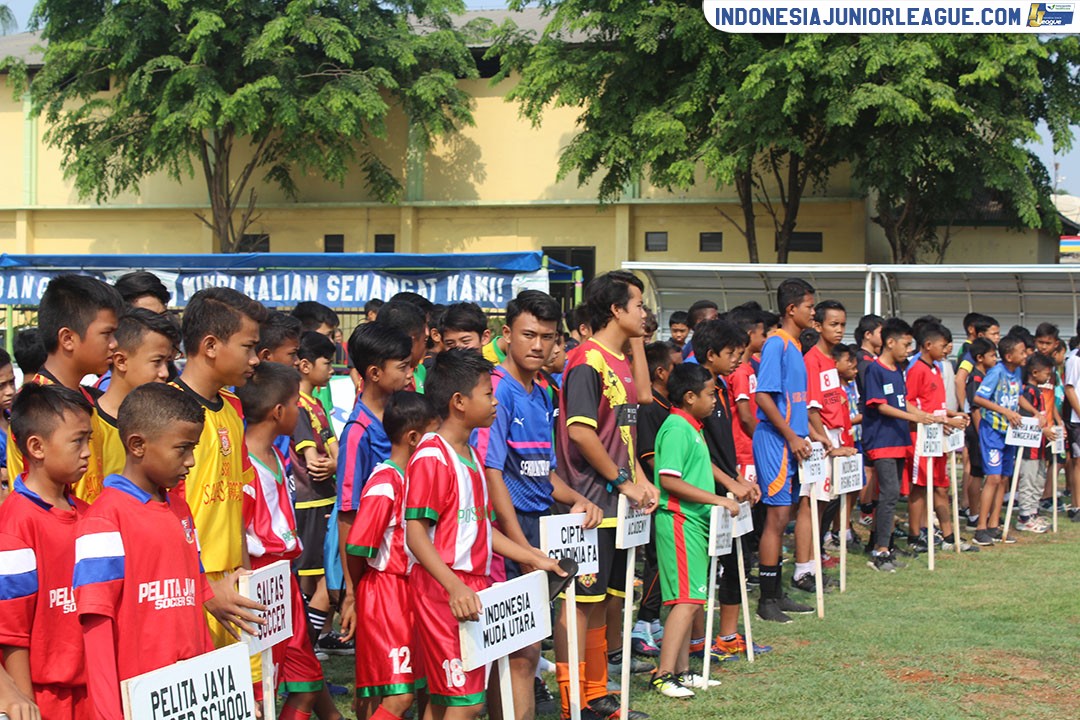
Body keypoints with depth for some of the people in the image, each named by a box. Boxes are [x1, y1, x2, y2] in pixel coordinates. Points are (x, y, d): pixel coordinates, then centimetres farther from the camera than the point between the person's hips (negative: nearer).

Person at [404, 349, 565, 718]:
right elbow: (416, 534, -20)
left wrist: (535, 559, 18)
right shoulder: (431, 458, -14)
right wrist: (454, 587, -29)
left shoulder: (470, 456, 16)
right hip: (445, 592, -9)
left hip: (474, 589, 9)